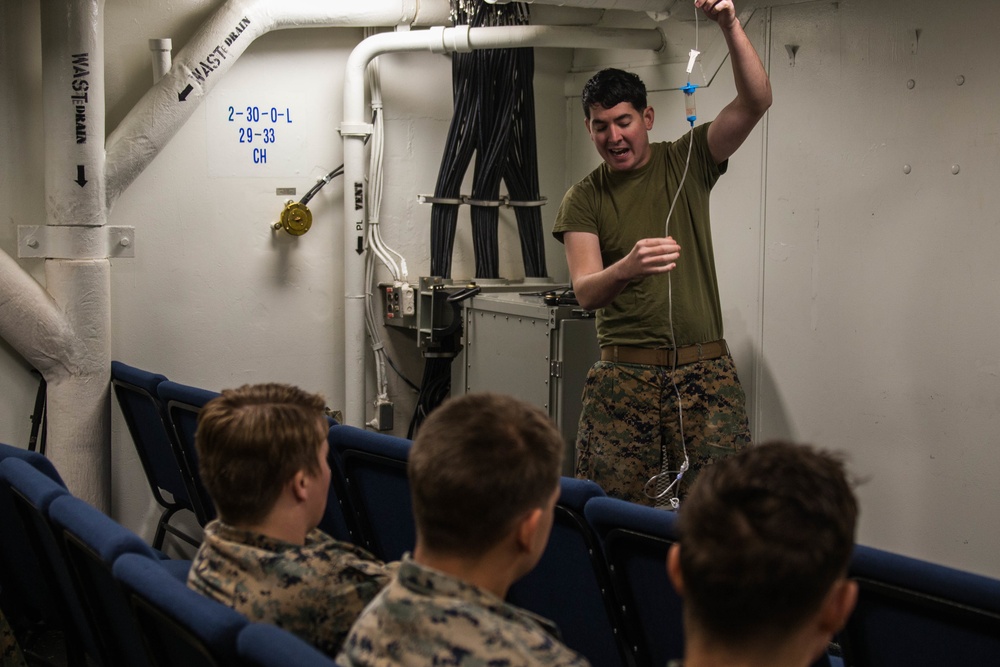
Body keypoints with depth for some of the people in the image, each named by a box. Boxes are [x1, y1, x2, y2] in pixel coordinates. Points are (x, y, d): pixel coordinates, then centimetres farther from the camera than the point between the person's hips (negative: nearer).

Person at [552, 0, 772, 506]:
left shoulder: (687, 163, 7)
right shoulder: (583, 199, 4)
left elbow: (755, 102, -5)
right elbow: (586, 292, -9)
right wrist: (628, 267, -31)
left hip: (706, 370, 1)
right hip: (624, 374, 0)